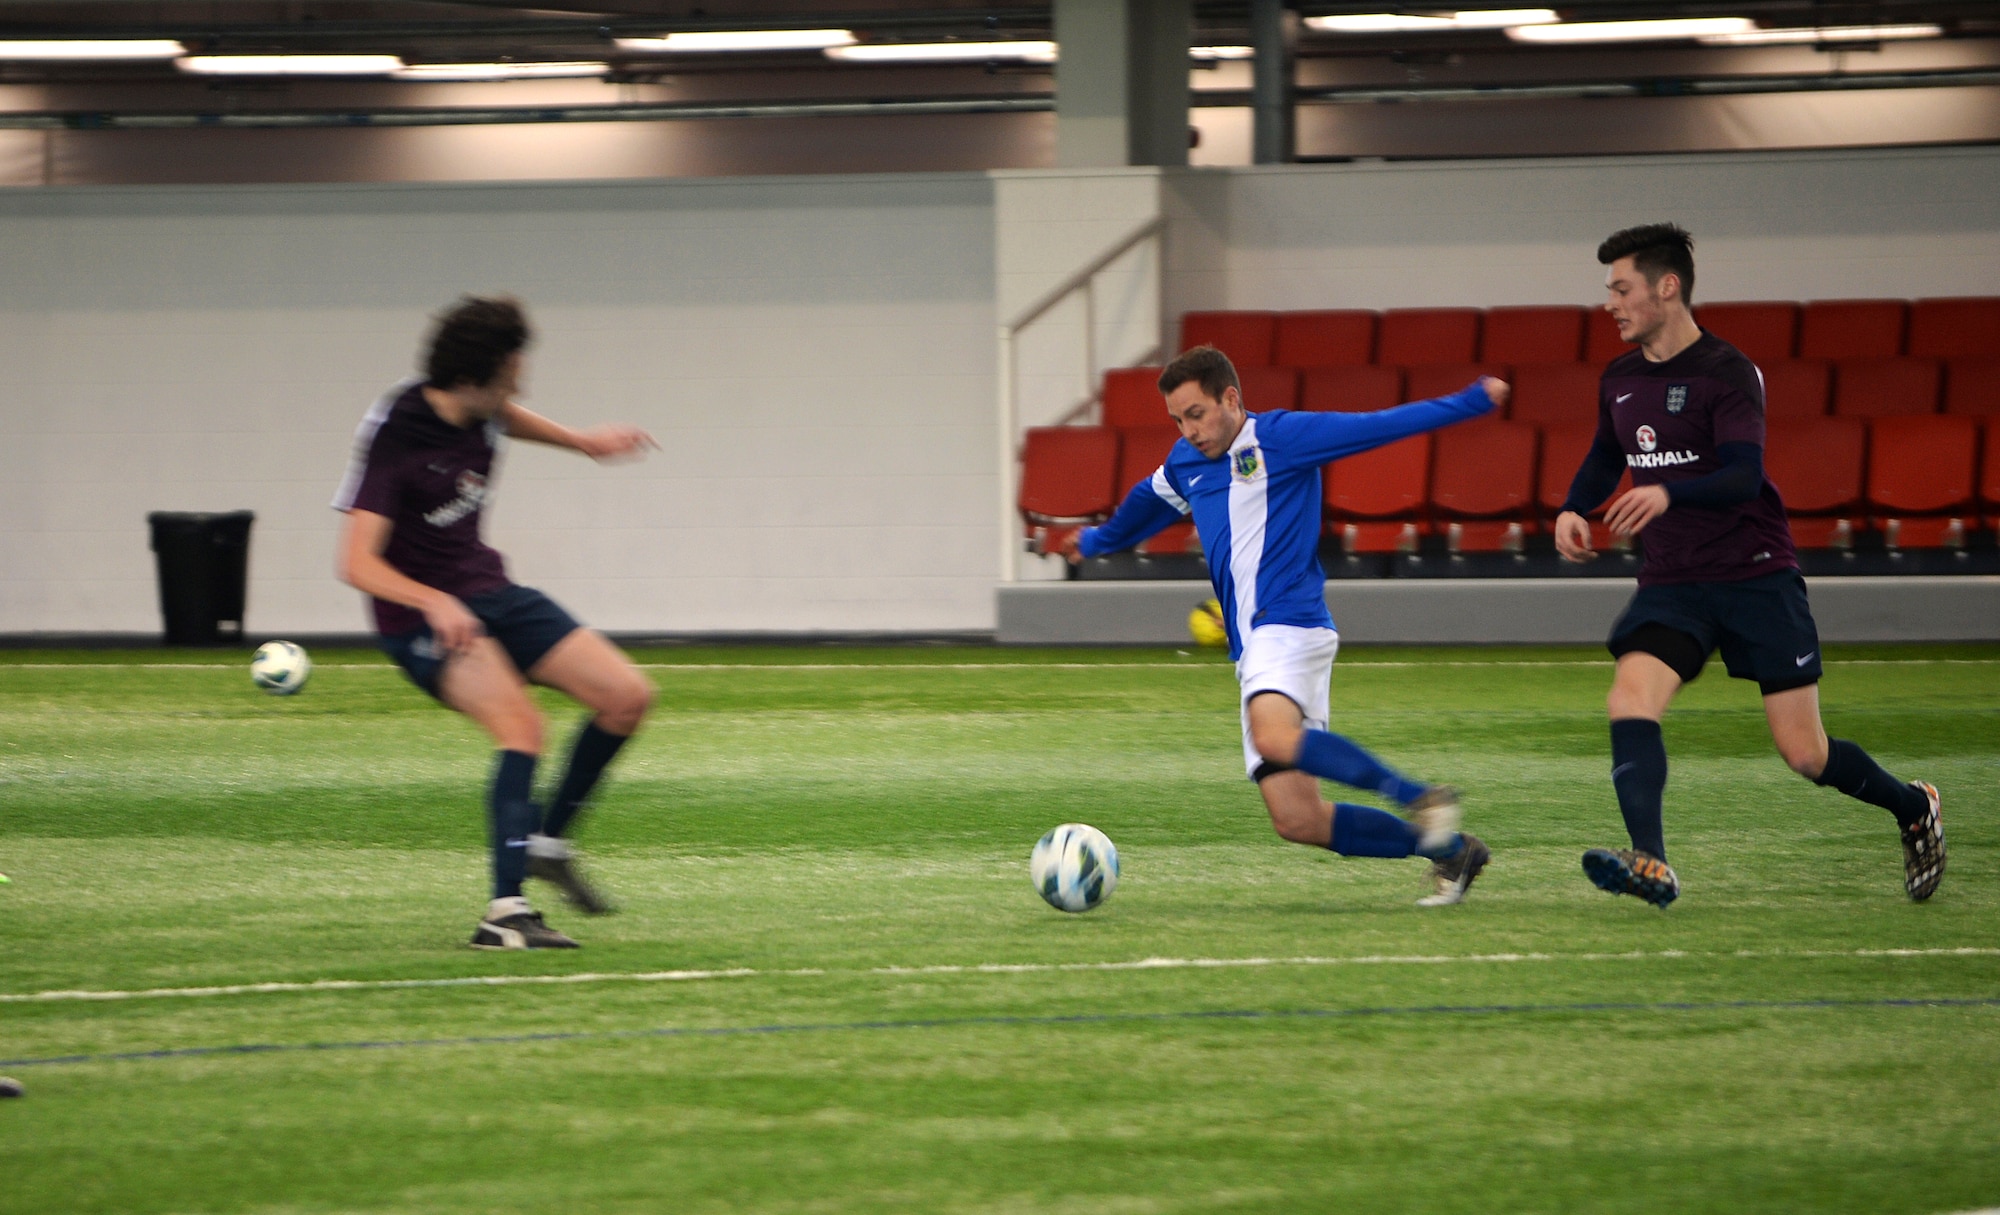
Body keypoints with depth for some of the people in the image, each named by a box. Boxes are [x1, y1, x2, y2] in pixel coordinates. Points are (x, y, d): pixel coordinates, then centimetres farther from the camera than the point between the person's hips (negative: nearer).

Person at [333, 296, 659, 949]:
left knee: (627, 695, 1)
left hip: (489, 592, 8)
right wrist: (433, 602, -43)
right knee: (520, 725, -30)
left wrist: (582, 442, 34)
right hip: (422, 619, -8)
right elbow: (358, 563, -28)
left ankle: (548, 841, 18)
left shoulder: (479, 410, -2)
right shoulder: (393, 434, -23)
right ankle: (505, 912, -33)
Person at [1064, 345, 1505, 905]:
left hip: (1291, 624, -7)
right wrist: (1096, 540, 61)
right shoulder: (1183, 465, 20)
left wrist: (1473, 400, -8)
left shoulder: (1281, 437, 0)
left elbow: (1383, 425, -3)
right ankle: (1448, 848, 5)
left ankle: (1423, 798, -30)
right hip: (1252, 648, 7)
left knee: (1273, 735, -38)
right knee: (1297, 822, -7)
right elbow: (1147, 503, 43)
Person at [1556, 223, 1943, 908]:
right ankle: (1651, 866, -32)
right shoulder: (1620, 382, 9)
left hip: (1756, 575, -5)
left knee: (1805, 755, -3)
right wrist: (1573, 510, 8)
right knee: (1630, 699, -24)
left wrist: (1667, 495, -41)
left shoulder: (1727, 374, -12)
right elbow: (1607, 456, 28)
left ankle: (1913, 809, 26)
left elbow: (1743, 477, -24)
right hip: (1671, 585, 5)